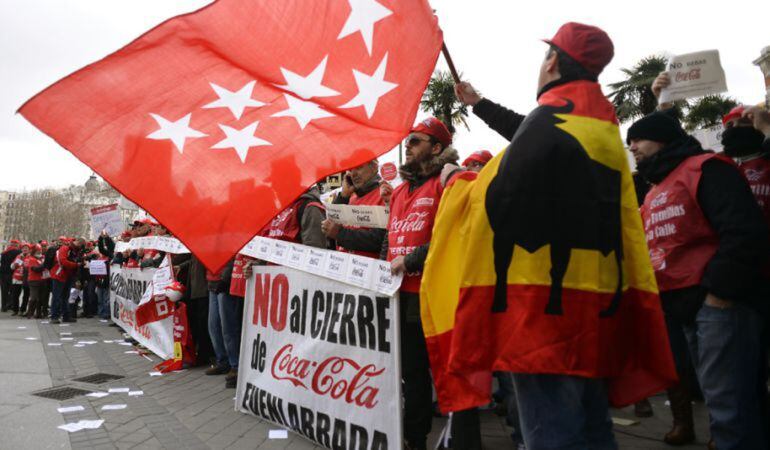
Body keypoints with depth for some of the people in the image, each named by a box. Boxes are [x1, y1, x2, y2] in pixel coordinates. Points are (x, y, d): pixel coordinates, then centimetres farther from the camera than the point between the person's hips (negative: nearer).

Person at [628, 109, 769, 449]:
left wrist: (720, 291, -19)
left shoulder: (703, 169, -5)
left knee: (728, 403, -8)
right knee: (720, 399, 15)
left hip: (717, 301, -9)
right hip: (678, 307, 9)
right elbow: (652, 249, 25)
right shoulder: (654, 194, 23)